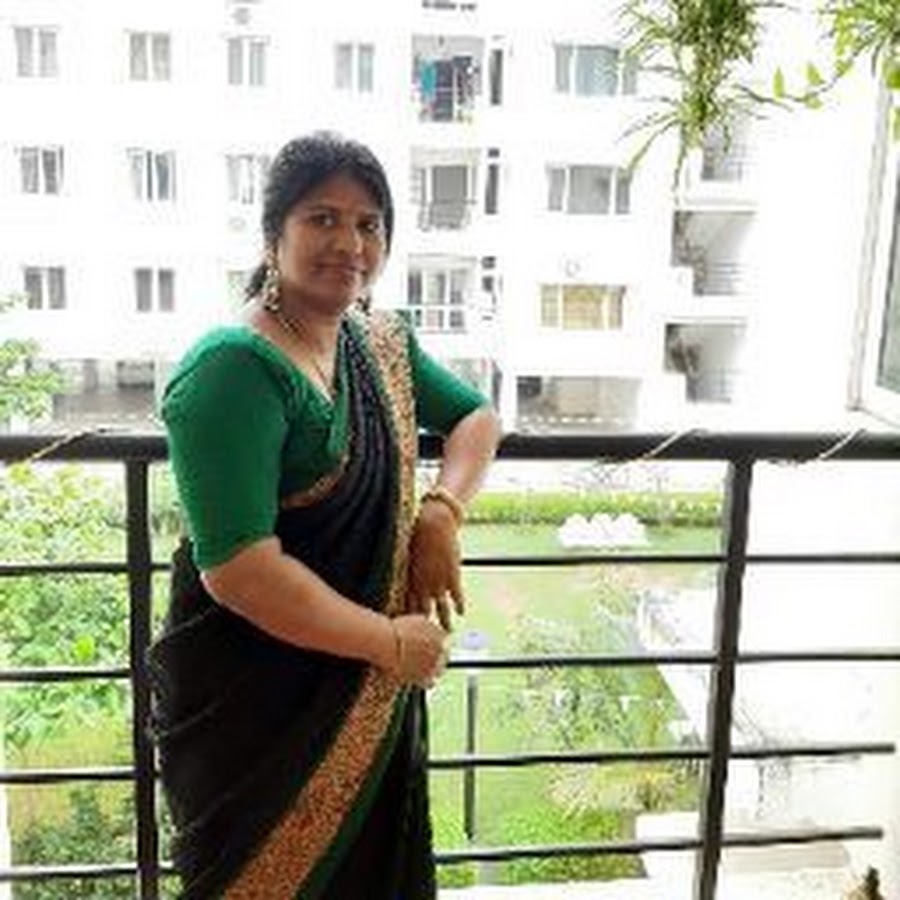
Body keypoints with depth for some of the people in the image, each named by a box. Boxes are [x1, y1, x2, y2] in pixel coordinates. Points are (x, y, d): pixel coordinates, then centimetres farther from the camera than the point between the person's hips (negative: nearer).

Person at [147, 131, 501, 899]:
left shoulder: (381, 343, 2)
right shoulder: (235, 370, -22)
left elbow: (476, 417, 14)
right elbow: (238, 569, -28)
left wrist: (442, 511, -7)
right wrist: (391, 642, -17)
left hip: (369, 695, 7)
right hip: (254, 704, -7)